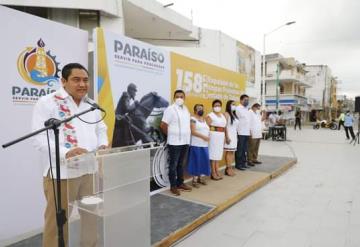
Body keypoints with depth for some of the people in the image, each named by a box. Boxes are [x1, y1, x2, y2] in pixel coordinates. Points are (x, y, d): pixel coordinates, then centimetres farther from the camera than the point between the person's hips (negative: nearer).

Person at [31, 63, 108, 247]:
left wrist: (103, 145, 0)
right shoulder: (47, 102, -5)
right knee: (57, 221, 8)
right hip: (61, 172, -5)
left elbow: (101, 130, 21)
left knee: (93, 217, 17)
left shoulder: (92, 105, 14)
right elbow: (40, 139, -13)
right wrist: (66, 153, -28)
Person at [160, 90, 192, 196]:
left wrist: (187, 136, 12)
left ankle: (180, 183, 27)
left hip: (185, 141, 7)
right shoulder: (170, 109, -11)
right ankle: (173, 186, 12)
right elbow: (163, 125, -14)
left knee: (181, 164, 16)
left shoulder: (186, 109, 12)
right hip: (175, 142, -7)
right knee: (173, 165, 2)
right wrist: (170, 135, -2)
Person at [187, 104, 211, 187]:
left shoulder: (204, 119, 18)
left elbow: (207, 130, 22)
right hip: (196, 145, -7)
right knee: (196, 162, -2)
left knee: (204, 161, 8)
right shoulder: (193, 119, -6)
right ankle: (195, 179, 7)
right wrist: (203, 136, -19)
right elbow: (193, 131, -15)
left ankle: (201, 178, 21)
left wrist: (208, 137, 3)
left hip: (205, 145, 7)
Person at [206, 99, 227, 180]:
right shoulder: (210, 115, -7)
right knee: (213, 154, -3)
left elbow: (224, 127, 18)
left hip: (221, 137, 7)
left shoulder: (223, 116, 16)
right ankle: (213, 173, 3)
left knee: (218, 154, 10)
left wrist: (224, 137, 14)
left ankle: (217, 171, 19)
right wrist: (208, 137, -20)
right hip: (213, 136, -7)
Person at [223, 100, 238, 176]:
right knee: (229, 152, -6)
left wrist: (236, 136, 13)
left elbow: (235, 126, 15)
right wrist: (227, 137, -19)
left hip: (234, 135, 8)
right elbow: (225, 126, -14)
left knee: (232, 152, 7)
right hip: (229, 135, -8)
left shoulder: (234, 114, 15)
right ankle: (228, 169, 0)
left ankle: (230, 168, 12)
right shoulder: (226, 114, -8)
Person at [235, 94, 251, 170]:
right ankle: (238, 164, 7)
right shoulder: (238, 109, -10)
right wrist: (236, 132, -18)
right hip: (240, 133, -8)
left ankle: (243, 163, 22)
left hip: (247, 133, 8)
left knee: (245, 149, 13)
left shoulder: (247, 109, 16)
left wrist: (250, 131, 17)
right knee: (239, 150, 0)